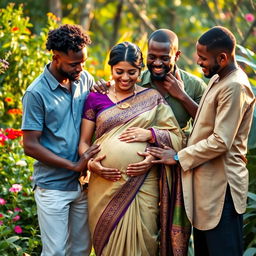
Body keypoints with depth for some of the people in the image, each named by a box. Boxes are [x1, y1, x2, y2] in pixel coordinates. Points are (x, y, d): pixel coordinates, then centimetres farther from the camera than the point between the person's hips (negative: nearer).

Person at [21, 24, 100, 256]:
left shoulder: (86, 79, 3)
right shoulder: (37, 93, -14)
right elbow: (30, 146, -14)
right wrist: (75, 166, -16)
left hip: (83, 183, 5)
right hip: (53, 187, -5)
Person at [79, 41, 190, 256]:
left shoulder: (152, 98, 7)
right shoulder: (96, 98, 8)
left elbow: (176, 137, 4)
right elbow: (84, 142, 9)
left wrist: (150, 134, -14)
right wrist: (91, 163, -10)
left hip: (142, 185, 0)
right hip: (105, 185, 1)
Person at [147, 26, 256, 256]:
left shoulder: (235, 87, -19)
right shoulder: (218, 79, 13)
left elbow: (220, 142, -22)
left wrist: (179, 157, -14)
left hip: (221, 186, -10)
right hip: (207, 181, 10)